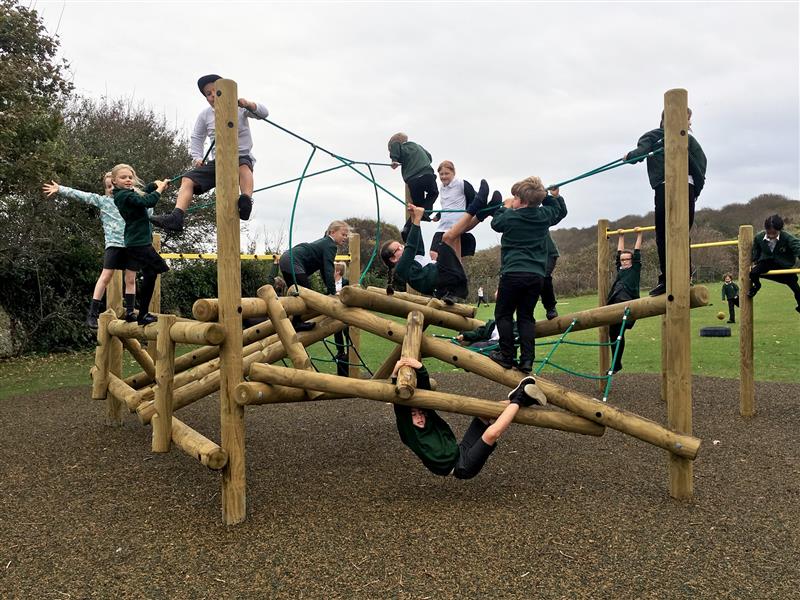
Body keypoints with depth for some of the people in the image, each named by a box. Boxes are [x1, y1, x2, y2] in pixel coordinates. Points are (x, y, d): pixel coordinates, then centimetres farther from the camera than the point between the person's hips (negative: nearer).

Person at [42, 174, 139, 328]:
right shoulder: (103, 200, 8)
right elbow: (81, 195, 3)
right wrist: (60, 189, -2)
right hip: (114, 243, -2)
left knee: (131, 279, 3)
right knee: (105, 277, -5)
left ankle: (129, 312, 11)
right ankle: (92, 313, -1)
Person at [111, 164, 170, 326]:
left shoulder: (130, 192, 13)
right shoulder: (124, 195, -15)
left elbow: (145, 192, 30)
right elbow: (148, 202, -26)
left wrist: (156, 184, 13)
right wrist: (160, 188, -12)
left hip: (138, 242, 10)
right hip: (139, 242, -10)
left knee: (149, 276, 14)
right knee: (150, 276, -8)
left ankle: (143, 313, 20)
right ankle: (143, 315, -4)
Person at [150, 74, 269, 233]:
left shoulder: (239, 107, 0)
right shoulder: (205, 114, 8)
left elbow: (264, 113, -10)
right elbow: (196, 137, 18)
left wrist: (248, 104, -30)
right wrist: (197, 157, 2)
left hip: (242, 156, -4)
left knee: (243, 165, -42)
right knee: (188, 179, -14)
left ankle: (247, 202, -60)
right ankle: (176, 218, -28)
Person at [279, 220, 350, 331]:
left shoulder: (324, 243, 24)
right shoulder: (330, 246, -7)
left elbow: (323, 268, 29)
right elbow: (328, 269, -16)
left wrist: (329, 287, 29)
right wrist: (332, 292, -17)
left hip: (285, 259, 11)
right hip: (293, 262, -11)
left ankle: (296, 321, 23)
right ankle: (297, 322, -4)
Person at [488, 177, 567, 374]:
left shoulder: (509, 217, -6)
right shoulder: (545, 215, 5)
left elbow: (496, 223, 17)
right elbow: (560, 210, 27)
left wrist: (505, 207, 29)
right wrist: (552, 196, 37)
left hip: (513, 273, -4)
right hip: (536, 275, 5)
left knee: (503, 314, 9)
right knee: (526, 316, 10)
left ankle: (507, 356, 8)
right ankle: (527, 360, 3)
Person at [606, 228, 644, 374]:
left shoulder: (635, 269, 12)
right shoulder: (620, 269, 24)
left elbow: (637, 254, 12)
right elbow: (619, 253, 31)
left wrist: (639, 235, 18)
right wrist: (621, 236, 39)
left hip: (628, 303, -5)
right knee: (613, 334, 4)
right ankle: (616, 364, 12)